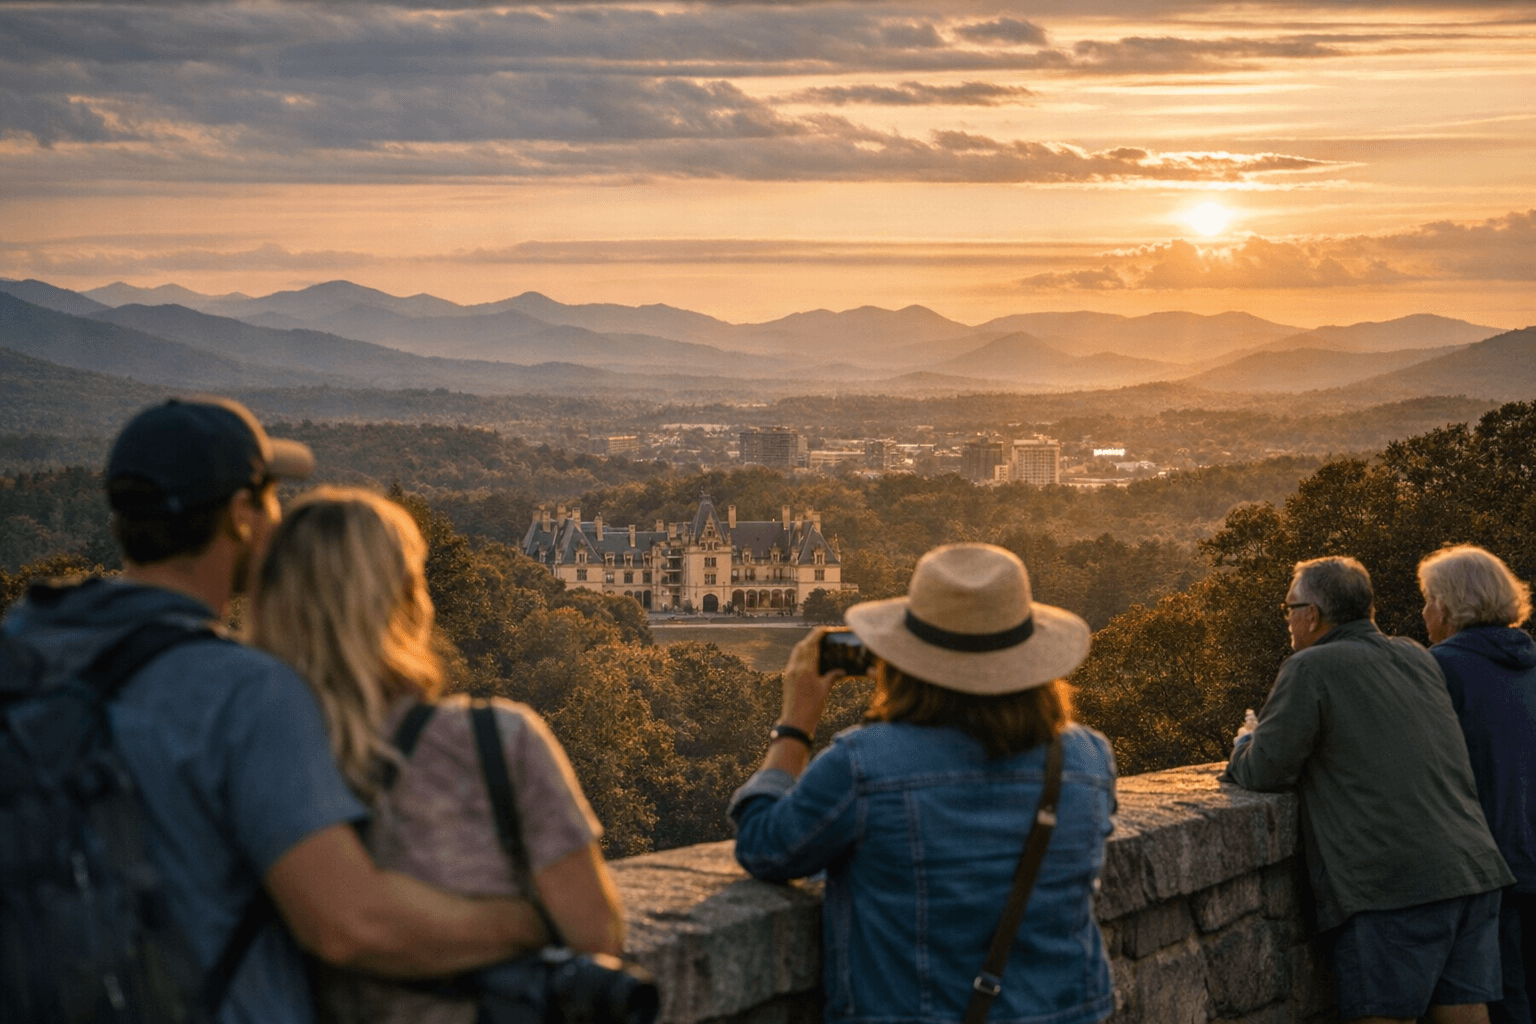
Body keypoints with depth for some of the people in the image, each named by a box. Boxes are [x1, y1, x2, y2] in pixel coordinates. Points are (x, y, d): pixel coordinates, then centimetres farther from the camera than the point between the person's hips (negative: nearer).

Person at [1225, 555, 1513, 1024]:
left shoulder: (1310, 669, -4)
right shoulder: (1416, 657, 18)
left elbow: (1265, 772, -6)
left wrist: (1245, 745, 17)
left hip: (1394, 886, -7)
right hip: (1475, 869, 7)